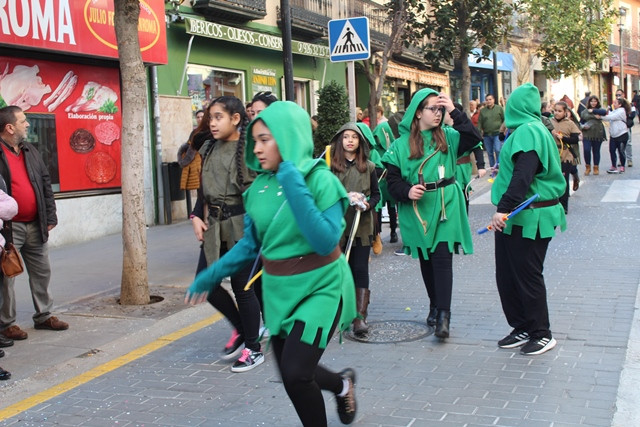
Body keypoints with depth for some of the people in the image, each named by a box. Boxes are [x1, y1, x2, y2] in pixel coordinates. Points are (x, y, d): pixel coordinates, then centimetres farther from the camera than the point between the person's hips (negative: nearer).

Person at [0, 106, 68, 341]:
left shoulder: (30, 151, 12)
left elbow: (46, 183, 14)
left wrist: (50, 216, 9)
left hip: (35, 225, 7)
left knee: (42, 272, 13)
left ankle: (43, 316, 26)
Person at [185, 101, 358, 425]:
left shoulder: (320, 180, -17)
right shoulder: (259, 186, -1)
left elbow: (326, 242, -28)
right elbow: (252, 243, 9)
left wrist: (295, 187, -29)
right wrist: (212, 275, 4)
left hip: (320, 287, -6)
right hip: (278, 290, 6)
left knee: (295, 374, -15)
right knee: (290, 374, 16)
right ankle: (342, 384, 46)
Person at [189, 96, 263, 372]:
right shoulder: (209, 148, 11)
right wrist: (196, 216, 6)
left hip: (242, 224, -7)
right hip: (214, 225, 7)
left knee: (242, 285, 1)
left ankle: (253, 349, 18)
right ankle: (240, 329, 28)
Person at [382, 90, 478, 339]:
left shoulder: (448, 137, 3)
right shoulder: (402, 144, 0)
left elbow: (473, 140, -14)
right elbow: (392, 179, -2)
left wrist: (455, 111, -16)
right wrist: (407, 191, -22)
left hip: (445, 208, -1)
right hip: (417, 210, 1)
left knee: (442, 258, -8)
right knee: (426, 260, 12)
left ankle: (443, 315, -8)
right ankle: (435, 305, 29)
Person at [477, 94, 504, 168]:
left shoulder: (499, 108, 3)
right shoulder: (482, 111, 8)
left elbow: (504, 120, 4)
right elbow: (479, 123, 7)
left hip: (497, 133, -3)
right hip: (486, 134, 3)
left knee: (497, 150, -14)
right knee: (489, 153, 7)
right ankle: (492, 167, 16)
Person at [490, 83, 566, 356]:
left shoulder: (528, 131, -16)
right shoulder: (524, 130, 14)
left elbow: (524, 176, -27)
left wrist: (504, 208, -30)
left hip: (529, 217, -9)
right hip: (515, 216, 9)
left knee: (527, 276, 1)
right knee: (506, 275, 11)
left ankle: (541, 334, 14)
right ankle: (522, 328, 22)